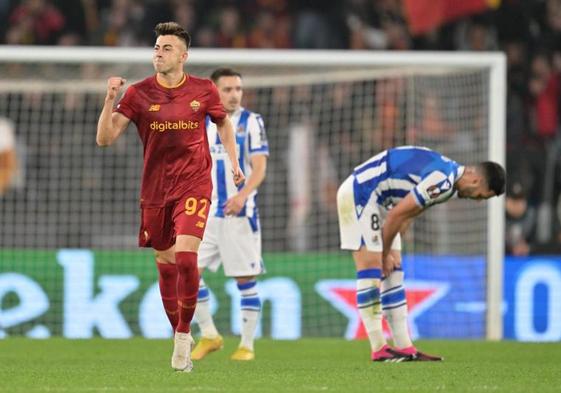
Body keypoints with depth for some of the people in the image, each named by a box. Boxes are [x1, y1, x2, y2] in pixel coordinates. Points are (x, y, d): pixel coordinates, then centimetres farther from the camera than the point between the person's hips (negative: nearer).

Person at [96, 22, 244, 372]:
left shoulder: (204, 90, -1)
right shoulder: (139, 94, -3)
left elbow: (224, 123, 18)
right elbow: (105, 138, -8)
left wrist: (234, 162, 10)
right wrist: (110, 99, -20)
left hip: (194, 183, -2)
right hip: (155, 189, 2)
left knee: (186, 257, -20)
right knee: (166, 264, 7)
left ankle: (184, 334, -5)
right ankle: (180, 338, 23)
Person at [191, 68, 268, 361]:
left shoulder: (251, 122, -1)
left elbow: (259, 168, -9)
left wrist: (243, 194, -25)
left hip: (239, 213, -4)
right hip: (206, 213, 4)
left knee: (245, 279, -2)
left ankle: (247, 345, 7)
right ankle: (208, 335, 7)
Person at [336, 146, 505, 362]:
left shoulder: (450, 174, 8)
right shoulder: (442, 182, -24)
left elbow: (406, 215, 13)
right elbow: (396, 216, -21)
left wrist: (387, 252, 6)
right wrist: (385, 254, -7)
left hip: (378, 200, 11)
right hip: (359, 194, -11)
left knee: (392, 273, 7)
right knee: (371, 269, -12)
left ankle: (405, 348, 6)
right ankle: (379, 349, -11)